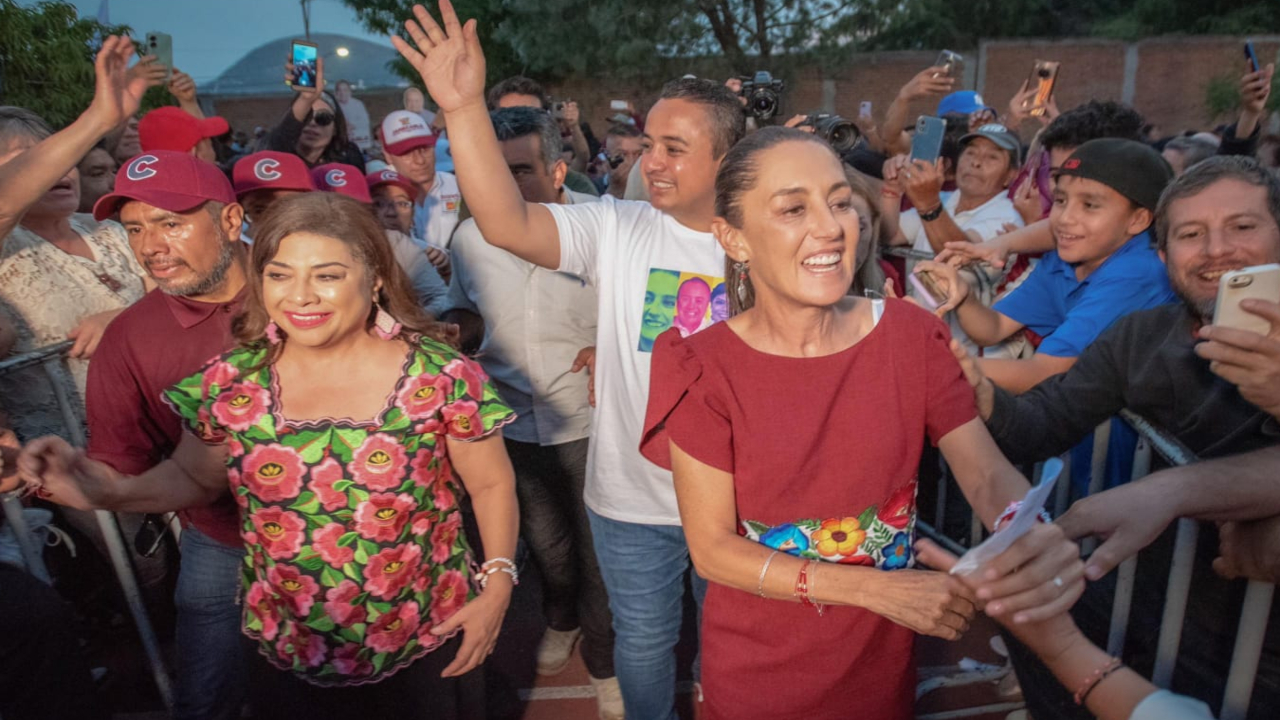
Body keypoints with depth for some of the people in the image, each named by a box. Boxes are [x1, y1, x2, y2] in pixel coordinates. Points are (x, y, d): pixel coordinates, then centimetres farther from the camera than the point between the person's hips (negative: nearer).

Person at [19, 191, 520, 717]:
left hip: (428, 645, -2)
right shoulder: (230, 383, -9)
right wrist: (113, 491, -12)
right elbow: (194, 476, 6)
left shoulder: (443, 378, -16)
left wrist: (498, 584, -13)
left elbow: (492, 485, -6)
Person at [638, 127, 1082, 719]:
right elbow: (711, 549, -16)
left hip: (882, 661, 3)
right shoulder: (704, 368, -17)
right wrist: (873, 589, -24)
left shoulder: (911, 335, -9)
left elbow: (988, 471, -13)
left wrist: (1033, 536, -37)